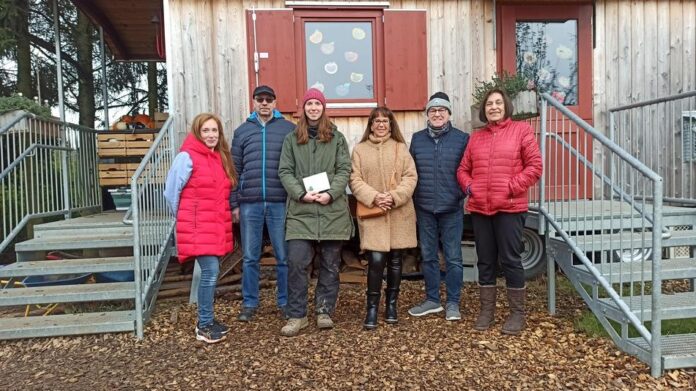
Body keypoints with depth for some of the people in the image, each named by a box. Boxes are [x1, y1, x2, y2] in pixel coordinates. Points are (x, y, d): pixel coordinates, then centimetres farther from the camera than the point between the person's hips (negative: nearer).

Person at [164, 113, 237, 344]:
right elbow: (171, 192, -6)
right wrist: (185, 219, 4)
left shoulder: (220, 158, 13)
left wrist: (223, 217, 13)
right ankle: (204, 326, 3)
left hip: (217, 226, 7)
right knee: (210, 272, -10)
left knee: (210, 273, 12)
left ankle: (207, 320, 24)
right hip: (198, 228, -7)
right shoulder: (187, 157, -9)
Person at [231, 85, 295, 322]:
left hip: (280, 202, -1)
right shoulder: (242, 131, 12)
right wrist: (234, 203, 4)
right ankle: (249, 303, 21)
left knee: (284, 256, 6)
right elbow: (235, 169, 10)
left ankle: (285, 302, 19)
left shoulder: (289, 129, 6)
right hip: (250, 203, 2)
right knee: (250, 257, 9)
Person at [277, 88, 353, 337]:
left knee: (330, 264, 8)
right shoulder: (291, 139, 9)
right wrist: (302, 194, -12)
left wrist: (331, 193, -14)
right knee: (296, 263, -6)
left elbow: (344, 170, 2)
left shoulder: (336, 137, 9)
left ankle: (325, 311, 22)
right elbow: (284, 171, 3)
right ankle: (296, 315, 6)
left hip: (332, 210, 1)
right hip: (300, 210, 0)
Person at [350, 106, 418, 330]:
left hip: (399, 213, 2)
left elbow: (410, 177, 1)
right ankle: (372, 307, 5)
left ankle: (391, 304, 25)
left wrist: (394, 196, -14)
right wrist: (374, 197, -15)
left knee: (394, 260, 9)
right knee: (376, 260, -9)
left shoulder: (401, 148, 8)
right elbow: (355, 180, -1)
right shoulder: (359, 150, 6)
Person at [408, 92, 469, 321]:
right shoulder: (417, 139, 8)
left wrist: (462, 194, -8)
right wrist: (412, 202, 7)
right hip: (424, 209, 3)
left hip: (452, 209, -3)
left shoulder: (462, 138, 0)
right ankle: (432, 300, 24)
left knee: (453, 258, 3)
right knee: (428, 256, 11)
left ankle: (453, 303, 15)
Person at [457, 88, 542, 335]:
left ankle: (517, 313, 15)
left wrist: (512, 187, -12)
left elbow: (535, 166, -5)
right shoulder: (476, 137, 14)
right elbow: (463, 169, 17)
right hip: (479, 208, 4)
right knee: (485, 261, 11)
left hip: (509, 208, -4)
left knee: (510, 260, 1)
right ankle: (487, 310, 23)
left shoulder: (521, 130, 1)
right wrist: (469, 187, -2)